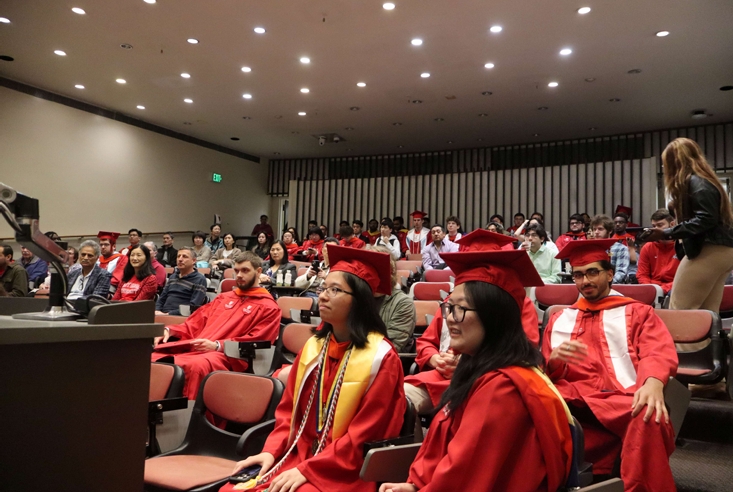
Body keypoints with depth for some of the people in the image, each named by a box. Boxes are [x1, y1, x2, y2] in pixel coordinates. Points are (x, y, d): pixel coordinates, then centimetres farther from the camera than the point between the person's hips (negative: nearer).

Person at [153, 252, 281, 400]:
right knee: (152, 357, -16)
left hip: (227, 356, -6)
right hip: (193, 348, 6)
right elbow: (197, 322, 26)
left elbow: (254, 342, -5)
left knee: (196, 365, -38)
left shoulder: (268, 307, 6)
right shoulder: (223, 297, 27)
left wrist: (217, 346, -17)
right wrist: (170, 331, 7)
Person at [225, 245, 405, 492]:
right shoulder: (313, 346, 5)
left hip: (345, 471, -5)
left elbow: (363, 435, -13)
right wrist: (271, 451, -6)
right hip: (298, 455, 6)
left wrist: (307, 470, -17)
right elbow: (288, 410, 10)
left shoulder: (381, 357, -13)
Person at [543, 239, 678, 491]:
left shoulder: (637, 312, 19)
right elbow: (545, 370, 18)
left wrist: (653, 383, -25)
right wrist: (554, 359, -8)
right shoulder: (560, 318, 24)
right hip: (571, 398, 2)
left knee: (648, 418, -38)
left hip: (622, 398, -1)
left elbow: (659, 353, 0)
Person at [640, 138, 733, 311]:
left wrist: (666, 233, -21)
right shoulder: (704, 180, 19)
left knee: (679, 311, -8)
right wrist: (672, 232, 18)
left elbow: (705, 219, -20)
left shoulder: (695, 182, -11)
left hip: (709, 251, -10)